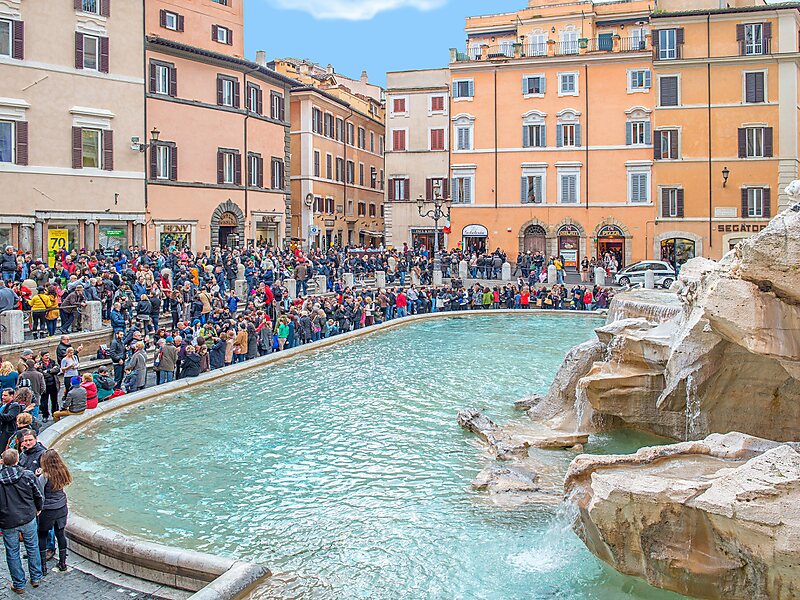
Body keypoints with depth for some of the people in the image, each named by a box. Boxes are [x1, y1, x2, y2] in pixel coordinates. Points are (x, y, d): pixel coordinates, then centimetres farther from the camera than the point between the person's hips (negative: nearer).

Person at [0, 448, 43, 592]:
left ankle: (19, 584, 23)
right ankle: (36, 578, 28)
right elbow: (39, 496, -2)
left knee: (12, 553, 13)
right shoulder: (28, 475, -12)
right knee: (32, 548, 17)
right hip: (28, 519, 1)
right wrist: (37, 509, 17)